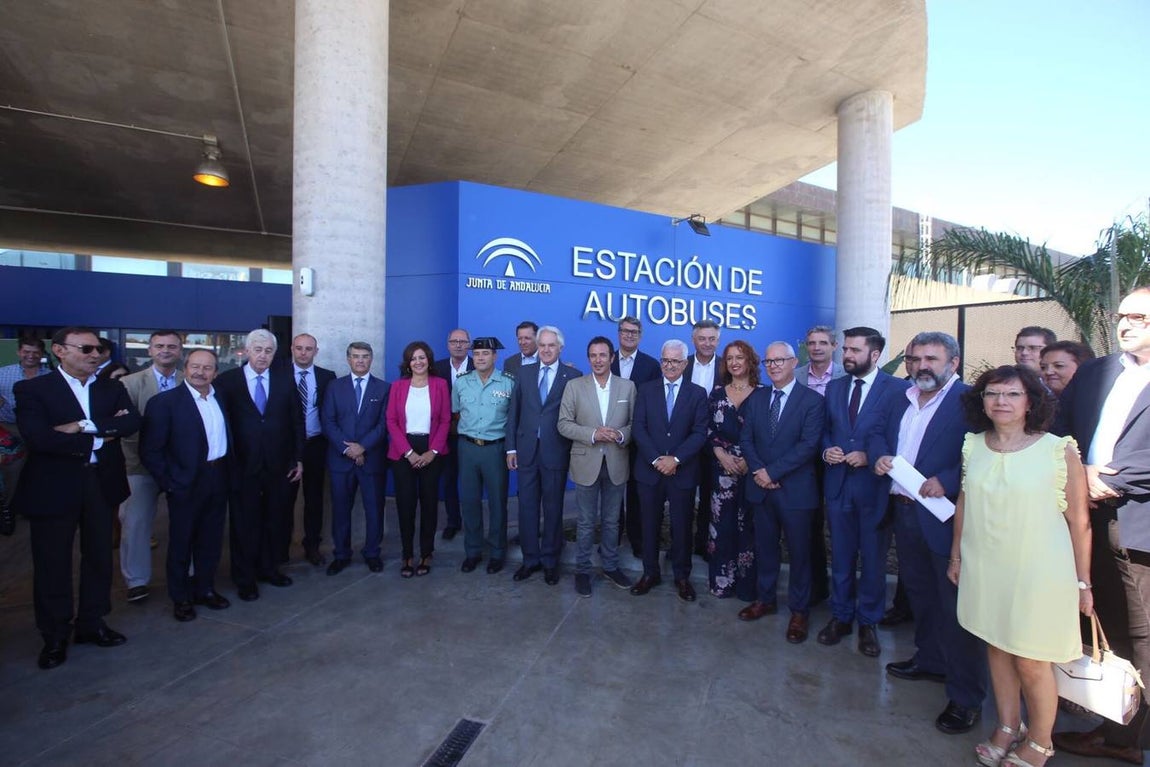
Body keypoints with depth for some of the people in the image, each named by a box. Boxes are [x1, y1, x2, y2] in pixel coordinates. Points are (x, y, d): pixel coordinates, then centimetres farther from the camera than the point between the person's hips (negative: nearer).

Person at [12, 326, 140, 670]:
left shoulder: (112, 389, 6)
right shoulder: (32, 389, -5)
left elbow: (133, 421, -10)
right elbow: (38, 437, -18)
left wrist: (84, 426, -20)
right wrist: (101, 437, -14)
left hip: (102, 483, 4)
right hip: (53, 487, -3)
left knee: (99, 557, 14)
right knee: (53, 564, 9)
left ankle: (92, 623, 30)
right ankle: (55, 636, 25)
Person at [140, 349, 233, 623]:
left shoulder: (220, 398, 5)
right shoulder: (164, 401, -11)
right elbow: (150, 450, -11)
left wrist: (226, 471, 6)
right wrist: (169, 482, -11)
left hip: (218, 479, 5)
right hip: (185, 483, -5)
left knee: (211, 539, 15)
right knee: (181, 541, 10)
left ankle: (205, 589, 33)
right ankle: (181, 598, 27)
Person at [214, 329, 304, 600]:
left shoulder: (285, 380, 3)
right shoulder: (226, 381, -3)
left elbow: (297, 421, 5)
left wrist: (298, 458, 3)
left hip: (279, 465, 2)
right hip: (243, 466, -2)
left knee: (275, 521, 13)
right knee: (244, 524, 10)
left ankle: (268, 568, 33)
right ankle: (245, 578, 26)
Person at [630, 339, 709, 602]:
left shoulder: (697, 393, 1)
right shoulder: (646, 390, 3)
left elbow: (700, 433, -6)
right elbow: (638, 428, -4)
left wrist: (676, 459, -17)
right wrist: (656, 459, -14)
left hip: (683, 472, -1)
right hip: (649, 470, 1)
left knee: (681, 526, 11)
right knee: (650, 525, 12)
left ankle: (682, 576, 28)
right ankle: (650, 573, 28)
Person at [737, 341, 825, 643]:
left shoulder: (812, 400, -7)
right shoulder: (755, 398, 8)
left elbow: (808, 445, -16)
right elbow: (745, 439, 4)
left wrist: (772, 472, -17)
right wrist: (758, 471, -12)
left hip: (795, 489, -4)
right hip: (761, 487, 4)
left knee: (799, 551, 9)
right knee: (764, 547, 16)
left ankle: (799, 610, 25)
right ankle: (765, 599, 33)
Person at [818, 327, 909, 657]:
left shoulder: (897, 389, -7)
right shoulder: (834, 387, 8)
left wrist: (870, 457, -17)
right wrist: (826, 451, -5)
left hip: (875, 485, -3)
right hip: (838, 483, 4)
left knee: (873, 559, 11)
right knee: (841, 557, 15)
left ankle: (868, 622, 29)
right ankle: (841, 616, 31)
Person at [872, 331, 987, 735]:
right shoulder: (902, 398, 10)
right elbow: (879, 433, 17)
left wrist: (946, 482, -27)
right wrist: (878, 456, -3)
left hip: (943, 515, -7)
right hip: (903, 510, 7)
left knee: (954, 604, 4)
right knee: (918, 591, 22)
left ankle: (966, 697, 19)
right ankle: (930, 659, 42)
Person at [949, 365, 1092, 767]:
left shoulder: (1060, 450, -11)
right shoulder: (973, 446, 0)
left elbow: (1079, 520, -6)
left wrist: (1083, 582, -2)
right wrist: (956, 555, 12)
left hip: (1038, 572, -3)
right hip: (985, 568, 3)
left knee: (1030, 663, 9)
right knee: (997, 648, 17)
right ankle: (1006, 729, 38)